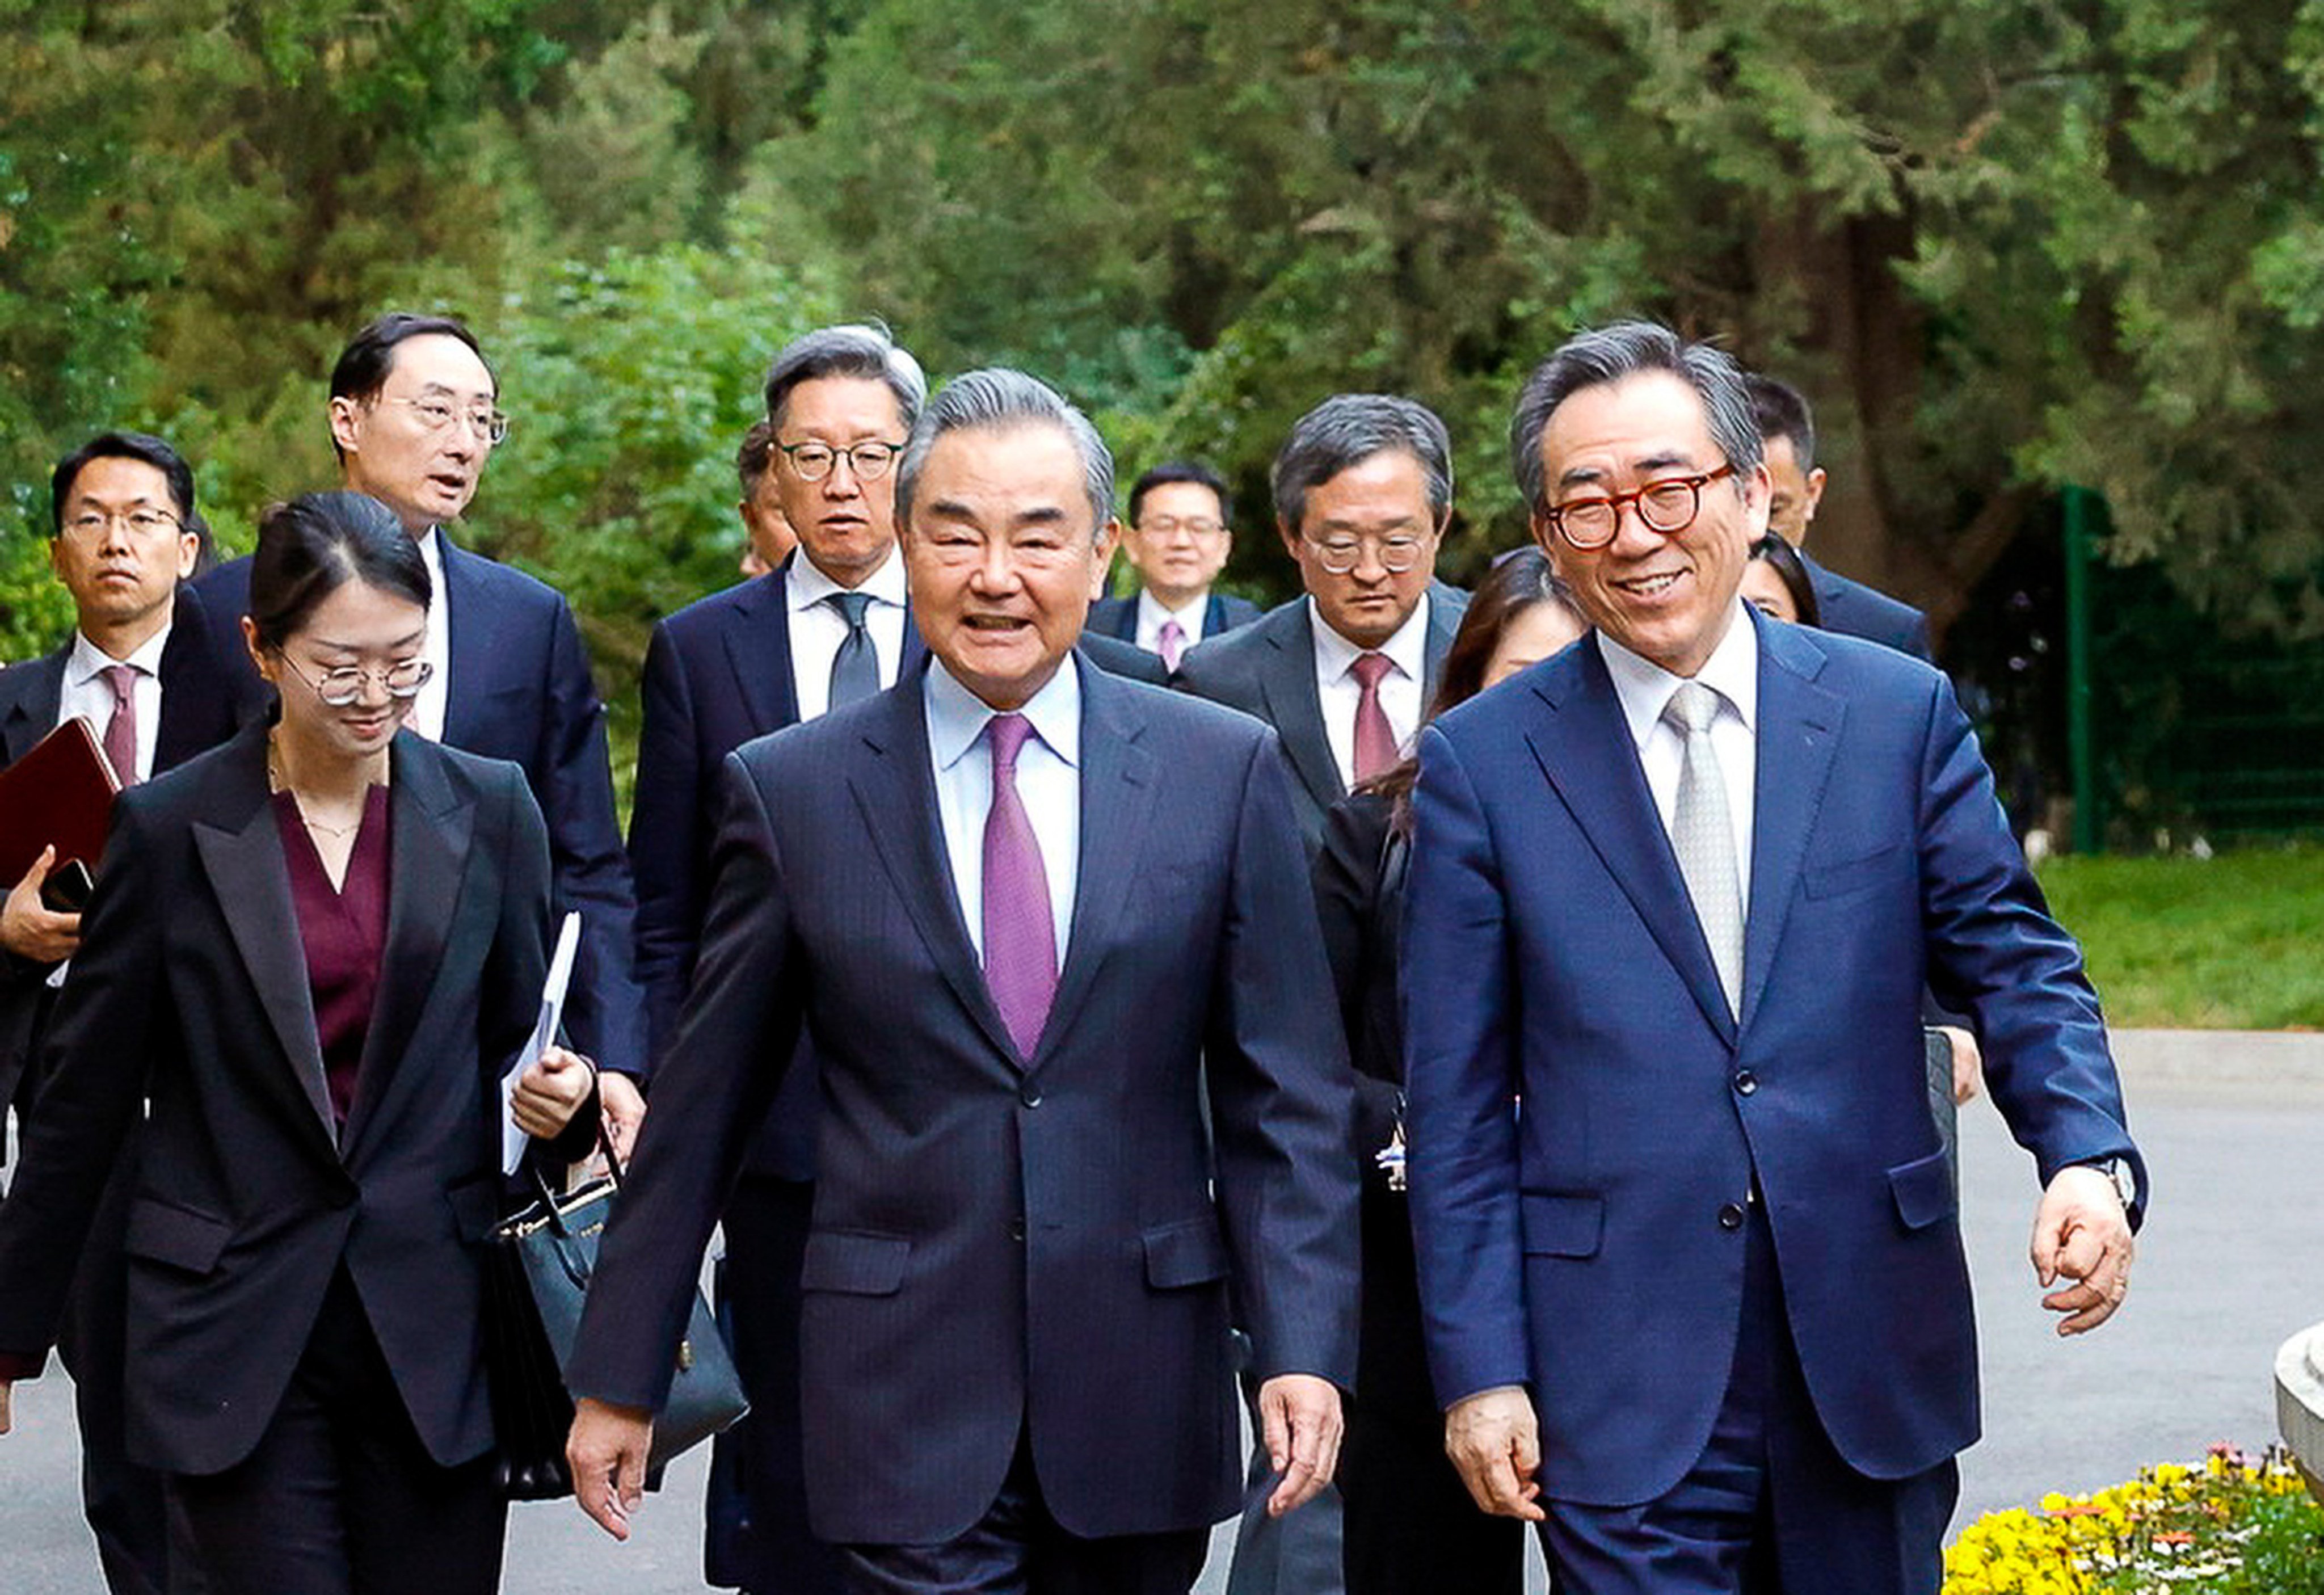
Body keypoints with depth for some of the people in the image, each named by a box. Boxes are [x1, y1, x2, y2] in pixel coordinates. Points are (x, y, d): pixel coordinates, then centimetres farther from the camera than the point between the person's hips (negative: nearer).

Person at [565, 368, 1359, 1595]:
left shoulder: (1222, 771, 3)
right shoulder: (791, 791, 1)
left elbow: (1283, 1095, 3)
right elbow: (701, 1110, 6)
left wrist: (1302, 1347, -7)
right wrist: (619, 1378, 7)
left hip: (1141, 1397, 2)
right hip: (901, 1392, -1)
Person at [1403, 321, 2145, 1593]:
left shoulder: (1900, 713, 3)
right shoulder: (1481, 762, 0)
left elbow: (2014, 965, 4)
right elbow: (1458, 1104, 1)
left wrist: (2088, 1157, -15)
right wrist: (1480, 1370, -3)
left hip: (1872, 1350, 2)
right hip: (1623, 1381, -2)